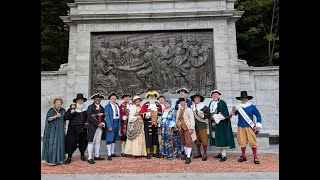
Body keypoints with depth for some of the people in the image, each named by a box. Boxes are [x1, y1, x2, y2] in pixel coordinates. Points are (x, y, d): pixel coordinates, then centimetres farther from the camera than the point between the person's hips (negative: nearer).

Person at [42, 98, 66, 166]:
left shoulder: (63, 110, 10)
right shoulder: (51, 110, -1)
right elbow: (48, 119, -10)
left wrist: (64, 128, 11)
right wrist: (55, 116, -25)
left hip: (60, 130, 4)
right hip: (52, 130, -4)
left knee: (59, 144, 3)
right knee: (52, 144, -6)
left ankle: (57, 159, 11)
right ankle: (51, 160, 0)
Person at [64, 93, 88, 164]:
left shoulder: (86, 109, 11)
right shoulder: (72, 109, 4)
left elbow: (88, 118, 21)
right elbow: (66, 117, -3)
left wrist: (87, 123, 3)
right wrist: (71, 113, -19)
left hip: (83, 129, 3)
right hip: (73, 129, -2)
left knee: (83, 142, 8)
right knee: (72, 143, -3)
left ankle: (82, 155, 25)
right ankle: (69, 157, 10)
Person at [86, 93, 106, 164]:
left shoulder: (102, 108, 15)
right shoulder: (90, 107, -4)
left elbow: (104, 117, 15)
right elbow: (90, 117, -14)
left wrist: (103, 123, -4)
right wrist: (98, 124, -16)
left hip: (100, 127, 6)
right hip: (92, 127, -6)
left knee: (98, 141, 12)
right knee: (91, 142, -3)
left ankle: (97, 156, 21)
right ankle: (90, 158, 0)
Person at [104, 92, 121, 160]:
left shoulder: (118, 106, 10)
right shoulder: (107, 106, -7)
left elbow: (119, 115, 12)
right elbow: (107, 116, -12)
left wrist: (119, 124, 7)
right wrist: (109, 126, -19)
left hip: (117, 123, 6)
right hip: (111, 123, -6)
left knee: (114, 138, 14)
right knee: (109, 138, -1)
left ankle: (112, 153, 26)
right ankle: (109, 154, 6)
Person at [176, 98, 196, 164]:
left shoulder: (189, 110, -6)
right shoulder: (178, 111, 12)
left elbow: (192, 120, -11)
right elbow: (177, 119, 19)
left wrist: (191, 128, -17)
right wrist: (177, 127, 12)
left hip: (188, 128, -6)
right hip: (181, 129, 6)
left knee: (188, 142, -7)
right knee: (184, 142, 13)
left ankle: (188, 157, -4)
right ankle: (186, 154, 27)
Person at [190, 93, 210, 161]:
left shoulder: (204, 107, -3)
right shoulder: (192, 107, 8)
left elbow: (208, 114, -11)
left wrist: (199, 113, -14)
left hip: (202, 125, -4)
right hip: (195, 126, 4)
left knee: (204, 140, -1)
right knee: (197, 140, 12)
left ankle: (205, 154, 10)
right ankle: (199, 153, 26)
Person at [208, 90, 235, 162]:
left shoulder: (222, 103, -8)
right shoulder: (211, 103, 12)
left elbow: (225, 113, -14)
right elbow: (209, 112, 19)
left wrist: (217, 116, -16)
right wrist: (211, 116, 1)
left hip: (221, 124, -6)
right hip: (213, 124, 7)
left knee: (222, 138, -4)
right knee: (217, 138, 11)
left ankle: (224, 155, 3)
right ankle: (221, 153, 23)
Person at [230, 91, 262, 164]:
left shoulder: (252, 107, 1)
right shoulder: (238, 107, 5)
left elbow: (258, 115, 6)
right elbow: (233, 114, 9)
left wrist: (258, 125, -1)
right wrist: (233, 113, -13)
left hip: (250, 127, -2)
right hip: (241, 127, 2)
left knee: (253, 142, 0)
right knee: (242, 142, 8)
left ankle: (255, 157, 12)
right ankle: (243, 156, 21)